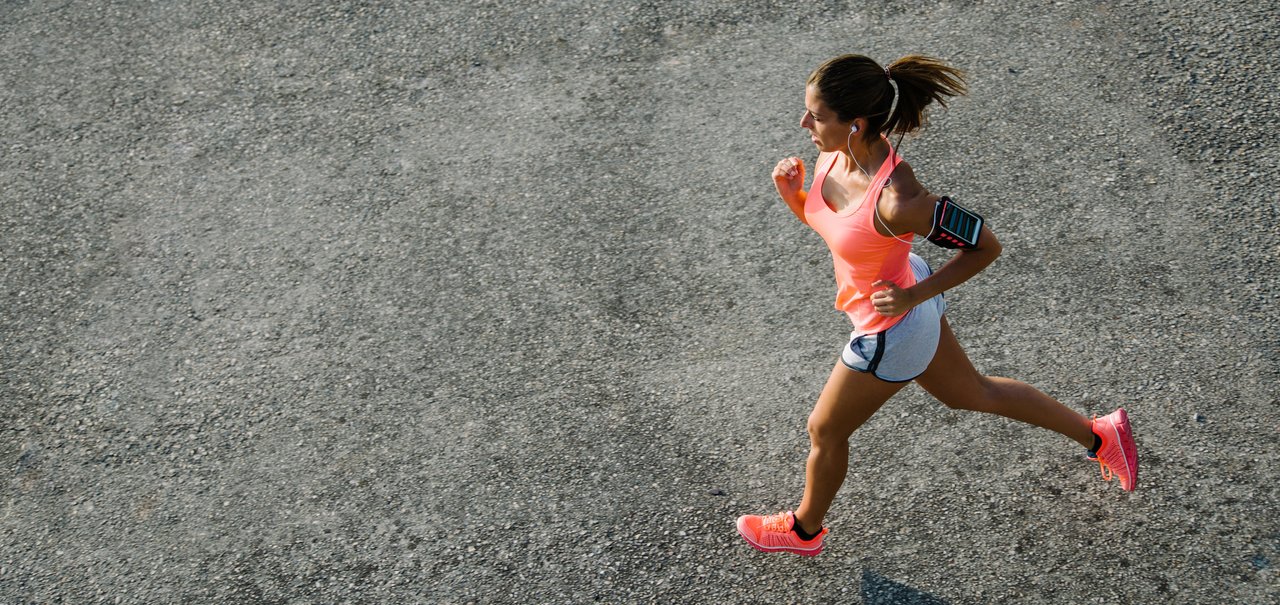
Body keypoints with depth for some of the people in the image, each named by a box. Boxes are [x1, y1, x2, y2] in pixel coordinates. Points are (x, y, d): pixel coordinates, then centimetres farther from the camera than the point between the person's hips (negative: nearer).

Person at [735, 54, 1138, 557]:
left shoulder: (897, 203, -39)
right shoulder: (836, 153, -16)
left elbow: (986, 245, -25)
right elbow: (821, 216, 4)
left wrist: (914, 296, -25)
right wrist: (789, 192, -17)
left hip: (891, 333, -8)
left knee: (825, 431, 16)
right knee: (969, 393, 29)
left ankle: (805, 529, 47)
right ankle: (1098, 436, 47)